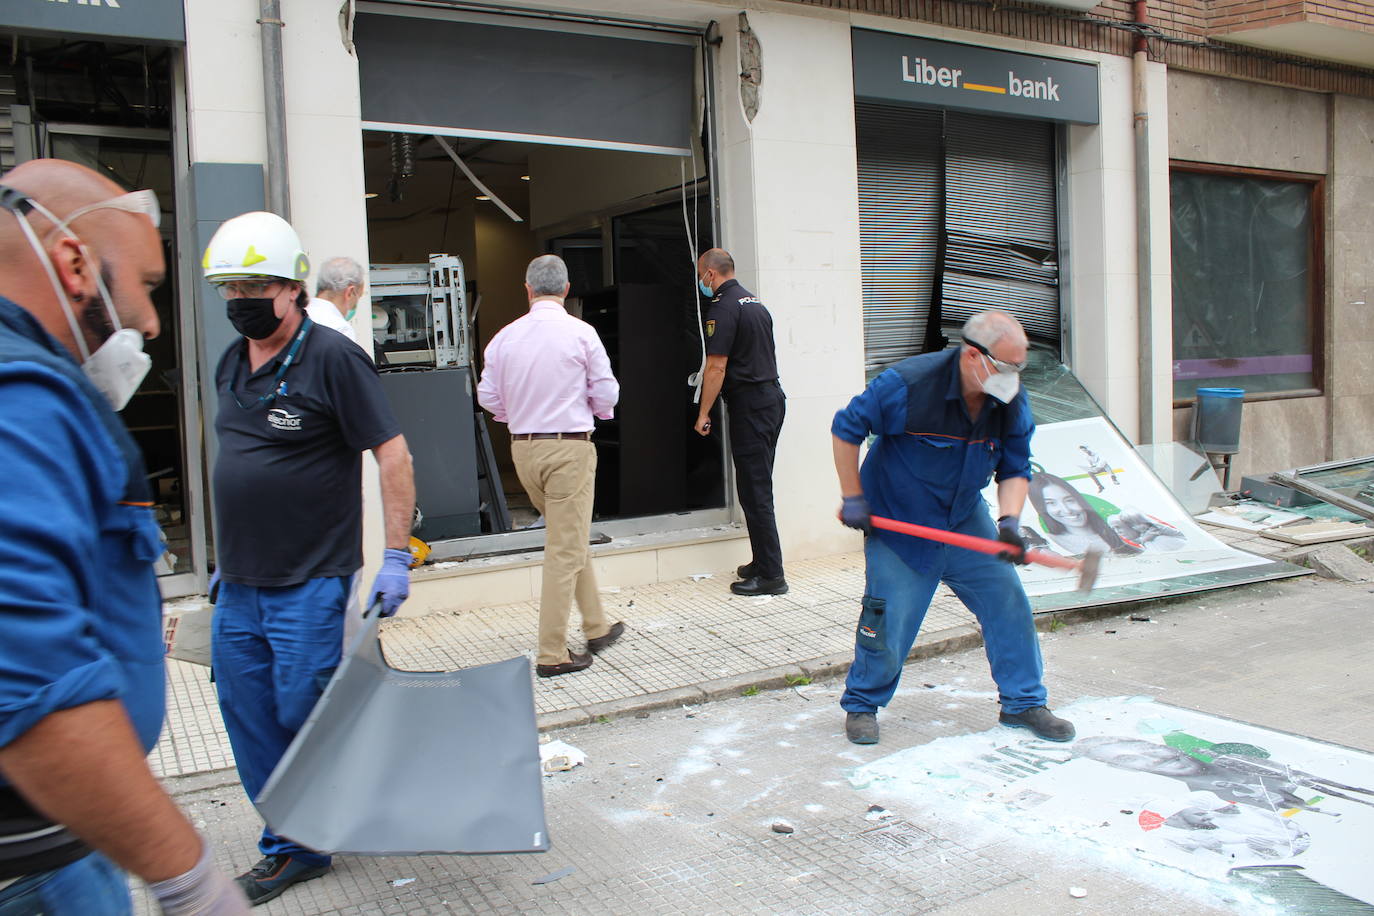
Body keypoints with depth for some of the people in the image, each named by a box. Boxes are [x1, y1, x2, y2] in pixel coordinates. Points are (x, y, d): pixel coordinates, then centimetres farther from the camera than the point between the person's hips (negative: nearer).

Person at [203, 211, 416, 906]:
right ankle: (290, 849, 26)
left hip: (310, 585, -7)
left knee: (304, 714, -1)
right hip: (239, 586, 8)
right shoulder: (231, 365, 11)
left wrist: (397, 555, -18)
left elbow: (392, 453, -14)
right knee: (248, 718, 11)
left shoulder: (332, 359, -12)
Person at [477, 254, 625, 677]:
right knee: (565, 550, 0)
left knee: (571, 538, 20)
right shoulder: (580, 333, -9)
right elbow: (607, 393, -5)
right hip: (570, 447, -5)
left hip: (523, 448, 5)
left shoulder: (505, 336, 1)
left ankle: (596, 628, 32)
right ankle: (552, 654, 3)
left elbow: (488, 396, 7)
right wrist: (595, 408, 16)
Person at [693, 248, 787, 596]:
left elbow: (717, 366, -17)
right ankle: (763, 562, 22)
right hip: (772, 397, 9)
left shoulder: (723, 308, -12)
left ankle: (771, 575, -3)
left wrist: (703, 414, -11)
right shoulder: (755, 302, 17)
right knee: (759, 487, 15)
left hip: (749, 404, -9)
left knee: (754, 492, -6)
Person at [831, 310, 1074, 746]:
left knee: (1008, 602, 2)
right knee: (890, 620, -5)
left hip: (966, 519, 5)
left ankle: (1023, 702, 21)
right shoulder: (908, 384, -25)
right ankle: (861, 706, 19)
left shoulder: (1012, 404, -9)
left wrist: (1009, 521, -20)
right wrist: (853, 498, -14)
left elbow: (1015, 469, -1)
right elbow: (845, 428, -14)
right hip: (897, 524, -5)